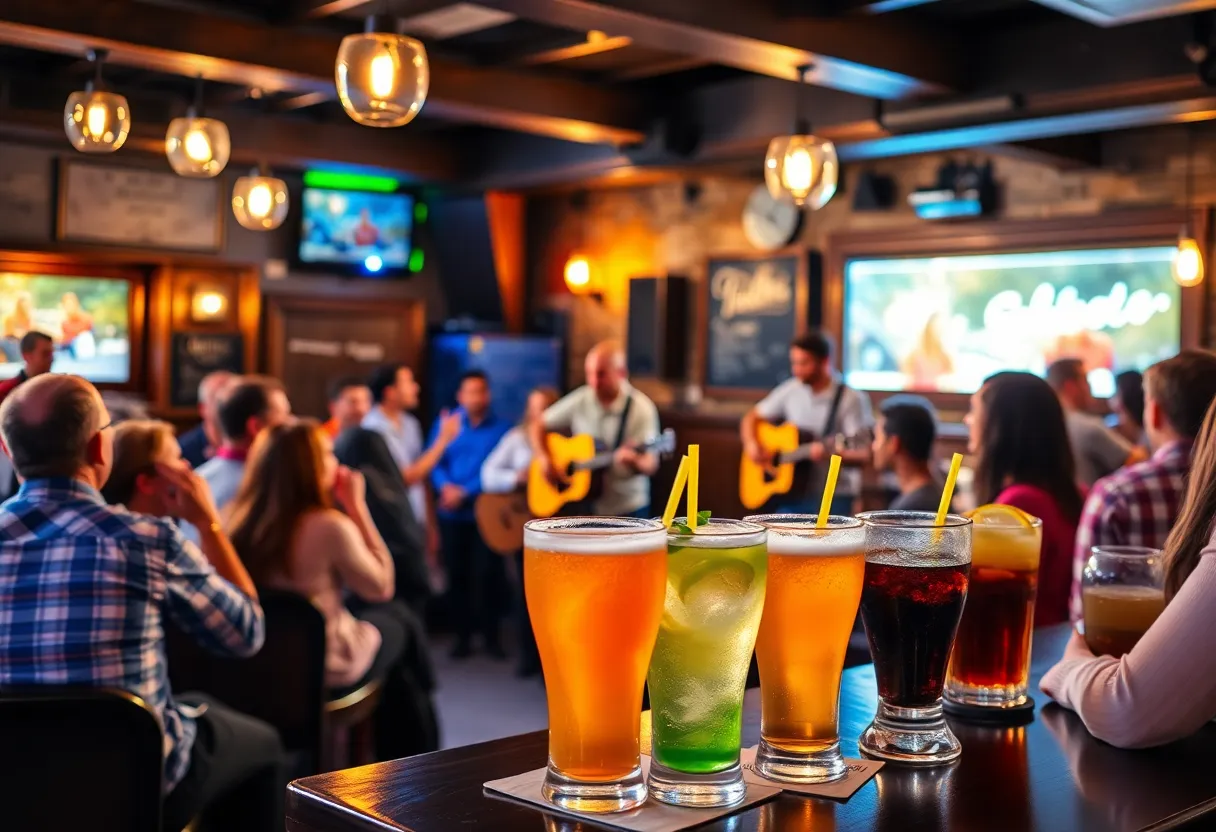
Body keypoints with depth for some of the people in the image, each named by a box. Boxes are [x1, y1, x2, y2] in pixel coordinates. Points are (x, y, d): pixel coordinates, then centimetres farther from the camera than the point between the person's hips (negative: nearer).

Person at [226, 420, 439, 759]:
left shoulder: (239, 519, -7)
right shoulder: (328, 525, -24)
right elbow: (381, 587, -9)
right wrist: (356, 506, -9)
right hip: (326, 673, -6)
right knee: (397, 618, 22)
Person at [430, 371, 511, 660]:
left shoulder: (501, 428, 0)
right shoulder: (446, 424, 7)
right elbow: (434, 462, 1)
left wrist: (465, 492, -16)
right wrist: (446, 486, -17)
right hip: (452, 514, 2)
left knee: (486, 574, -3)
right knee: (456, 574, 5)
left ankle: (491, 636, 8)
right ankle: (462, 635, 14)